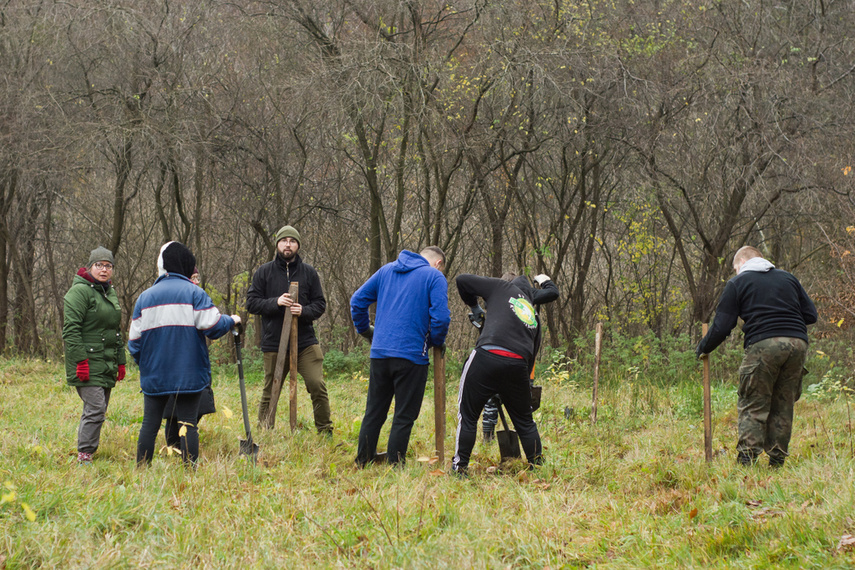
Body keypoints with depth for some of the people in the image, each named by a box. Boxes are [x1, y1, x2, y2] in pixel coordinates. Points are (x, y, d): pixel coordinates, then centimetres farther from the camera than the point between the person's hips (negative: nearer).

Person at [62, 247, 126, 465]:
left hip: (107, 364, 8)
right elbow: (71, 330, -15)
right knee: (95, 410, -14)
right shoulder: (80, 291, -9)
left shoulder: (111, 293, 19)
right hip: (88, 363, -8)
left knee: (98, 411, 8)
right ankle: (84, 457, -11)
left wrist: (121, 362, 21)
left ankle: (87, 454, 14)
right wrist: (80, 360, -20)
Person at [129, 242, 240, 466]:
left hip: (154, 375, 3)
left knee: (150, 423, 8)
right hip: (188, 375, -3)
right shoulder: (194, 293, -4)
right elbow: (212, 326, -13)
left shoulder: (145, 297, 7)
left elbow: (134, 340, 8)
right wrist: (232, 321, 7)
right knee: (188, 423, 0)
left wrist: (143, 362, 25)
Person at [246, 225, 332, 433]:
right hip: (274, 343, 0)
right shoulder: (264, 272, 5)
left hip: (305, 342, 0)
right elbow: (252, 303, 1)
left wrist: (304, 311, -13)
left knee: (317, 386, -8)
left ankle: (325, 431, 5)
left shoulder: (309, 273, 7)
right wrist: (275, 302, -15)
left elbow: (320, 304, 9)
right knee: (270, 392, 5)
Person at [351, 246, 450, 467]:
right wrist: (436, 342, 3)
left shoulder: (386, 270, 14)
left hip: (379, 353, 5)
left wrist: (365, 329, 25)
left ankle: (362, 463, 21)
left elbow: (357, 300, 14)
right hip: (411, 355, -5)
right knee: (404, 417, 4)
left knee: (374, 414, 15)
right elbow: (440, 317, -13)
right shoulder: (435, 277, -2)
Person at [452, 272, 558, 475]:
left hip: (488, 356, -4)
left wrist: (474, 307, 28)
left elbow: (463, 280, 16)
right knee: (524, 420, 19)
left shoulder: (502, 287, 17)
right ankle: (538, 466, 24)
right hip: (519, 365, 4)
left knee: (467, 416, 6)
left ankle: (460, 467, 5)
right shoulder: (533, 313, 30)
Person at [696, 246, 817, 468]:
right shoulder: (789, 278, 23)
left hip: (762, 345, -4)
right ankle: (777, 461, 9)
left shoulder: (737, 283, 10)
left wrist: (702, 348, 19)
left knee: (753, 406, -1)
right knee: (783, 406, 12)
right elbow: (811, 315, 18)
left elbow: (721, 327, 5)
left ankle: (746, 460, -12)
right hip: (798, 344, 4)